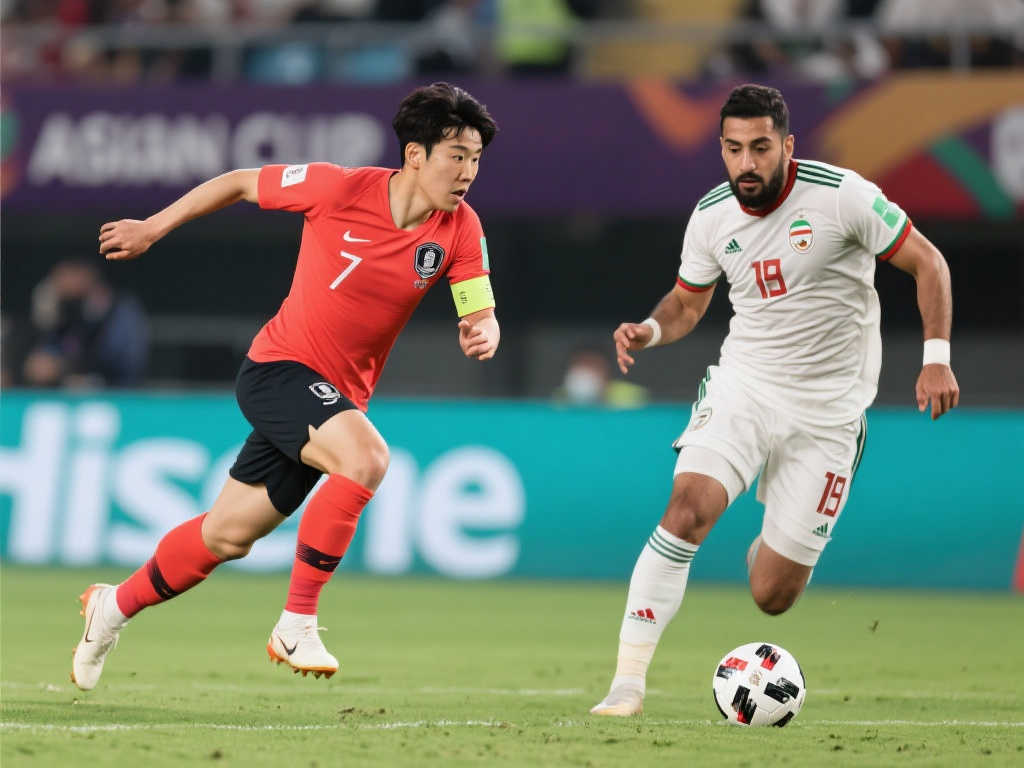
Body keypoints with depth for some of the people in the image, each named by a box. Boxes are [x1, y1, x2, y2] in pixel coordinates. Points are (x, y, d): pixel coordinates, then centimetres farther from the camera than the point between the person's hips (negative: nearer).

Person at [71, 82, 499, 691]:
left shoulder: (460, 229, -7)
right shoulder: (340, 189, -17)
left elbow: (482, 315, -3)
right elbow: (240, 183, -3)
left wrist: (483, 334, -28)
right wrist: (155, 227, 5)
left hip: (339, 395, 5)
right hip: (279, 366, -5)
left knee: (227, 536, 15)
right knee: (365, 456, -32)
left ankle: (115, 606, 39)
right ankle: (297, 624, -23)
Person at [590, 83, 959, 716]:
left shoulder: (842, 195, -15)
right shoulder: (712, 216, -2)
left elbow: (928, 263, -6)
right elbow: (688, 302, 14)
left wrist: (937, 356, -15)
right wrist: (650, 329, -8)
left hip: (826, 410, -2)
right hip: (742, 384, 2)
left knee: (771, 596, -2)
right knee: (688, 509, -26)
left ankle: (772, 551, 39)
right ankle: (629, 681, -21)